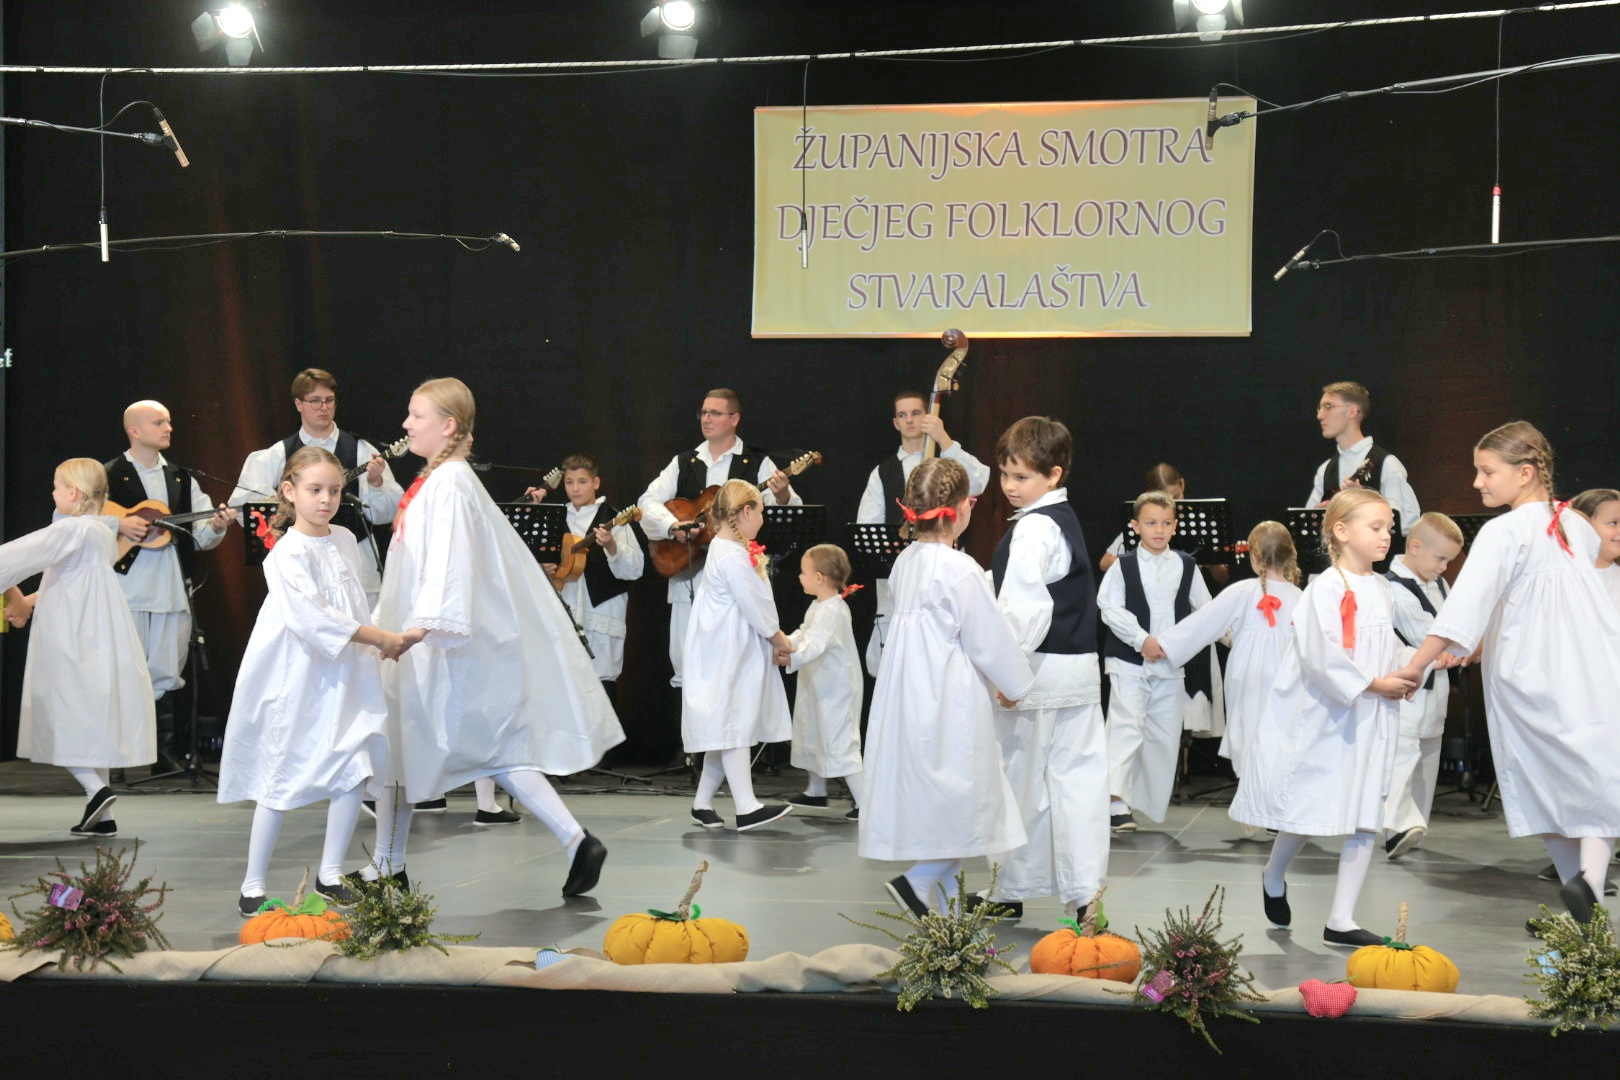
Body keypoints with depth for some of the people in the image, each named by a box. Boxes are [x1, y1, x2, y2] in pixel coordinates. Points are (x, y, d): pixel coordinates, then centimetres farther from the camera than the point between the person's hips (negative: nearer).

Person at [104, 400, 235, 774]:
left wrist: (217, 526, -8)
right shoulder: (109, 475, 1)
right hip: (126, 588, -4)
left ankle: (167, 754, 12)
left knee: (166, 674, 5)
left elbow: (199, 537, 14)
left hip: (173, 592, 4)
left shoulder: (181, 479, 16)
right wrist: (118, 524, -15)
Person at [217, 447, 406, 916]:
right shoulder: (287, 553, -14)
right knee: (281, 781, 1)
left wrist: (376, 645, 12)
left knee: (355, 769, -2)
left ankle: (330, 875, 13)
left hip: (344, 677, 6)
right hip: (295, 681, -6)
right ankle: (252, 886, 14)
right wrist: (380, 638, -21)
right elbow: (312, 617, -23)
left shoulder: (346, 541, 9)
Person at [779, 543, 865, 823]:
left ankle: (864, 802, -11)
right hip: (820, 687, 11)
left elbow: (816, 644, -37)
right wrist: (785, 644, 4)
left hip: (837, 689, -11)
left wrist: (793, 658, -50)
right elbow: (804, 633, 20)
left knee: (840, 744, -11)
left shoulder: (831, 611, -25)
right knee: (812, 736, 23)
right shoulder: (819, 606, 10)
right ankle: (815, 791, 39)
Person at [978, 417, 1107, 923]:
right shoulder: (1065, 518, 14)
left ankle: (1011, 890, 16)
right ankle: (1083, 890, 7)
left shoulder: (1033, 528, -16)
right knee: (1077, 776, 7)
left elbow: (1024, 607, -23)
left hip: (1039, 672, -9)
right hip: (1080, 669, 9)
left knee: (1022, 779, 4)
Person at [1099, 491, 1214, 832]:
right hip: (1129, 660, -4)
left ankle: (1150, 802, 22)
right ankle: (1116, 802, -19)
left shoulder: (1186, 566, 8)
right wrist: (1142, 639, -16)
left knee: (1165, 734, 8)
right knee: (1126, 726, -15)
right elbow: (1110, 608, -8)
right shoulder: (1123, 566, -1)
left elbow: (1205, 610, 11)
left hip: (1172, 664, 4)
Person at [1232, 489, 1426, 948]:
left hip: (1369, 721, 7)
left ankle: (1341, 921, 7)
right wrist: (1372, 684, -17)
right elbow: (1323, 656, -20)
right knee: (1307, 813, 4)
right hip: (1322, 720, -7)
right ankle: (1274, 877, 34)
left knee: (1366, 820, 2)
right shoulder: (1326, 588, -12)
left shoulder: (1381, 589, 12)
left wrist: (1405, 674, 1)